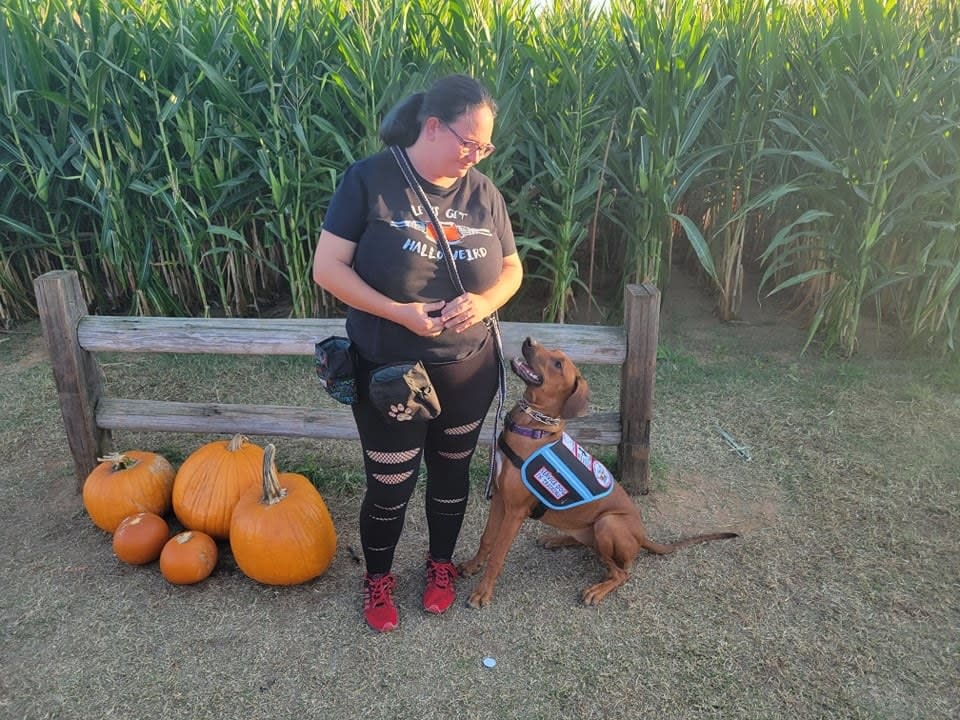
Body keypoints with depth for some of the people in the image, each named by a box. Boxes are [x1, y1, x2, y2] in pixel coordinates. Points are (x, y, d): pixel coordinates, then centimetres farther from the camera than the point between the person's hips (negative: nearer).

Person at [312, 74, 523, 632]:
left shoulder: (483, 192, -1)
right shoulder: (370, 180, -13)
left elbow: (512, 269, 7)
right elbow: (327, 268, -14)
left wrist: (484, 302, -15)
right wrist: (399, 313, -24)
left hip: (468, 371, 4)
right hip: (390, 373, -3)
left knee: (452, 472, 20)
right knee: (390, 485, 9)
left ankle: (442, 564, 46)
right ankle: (379, 577, 39)